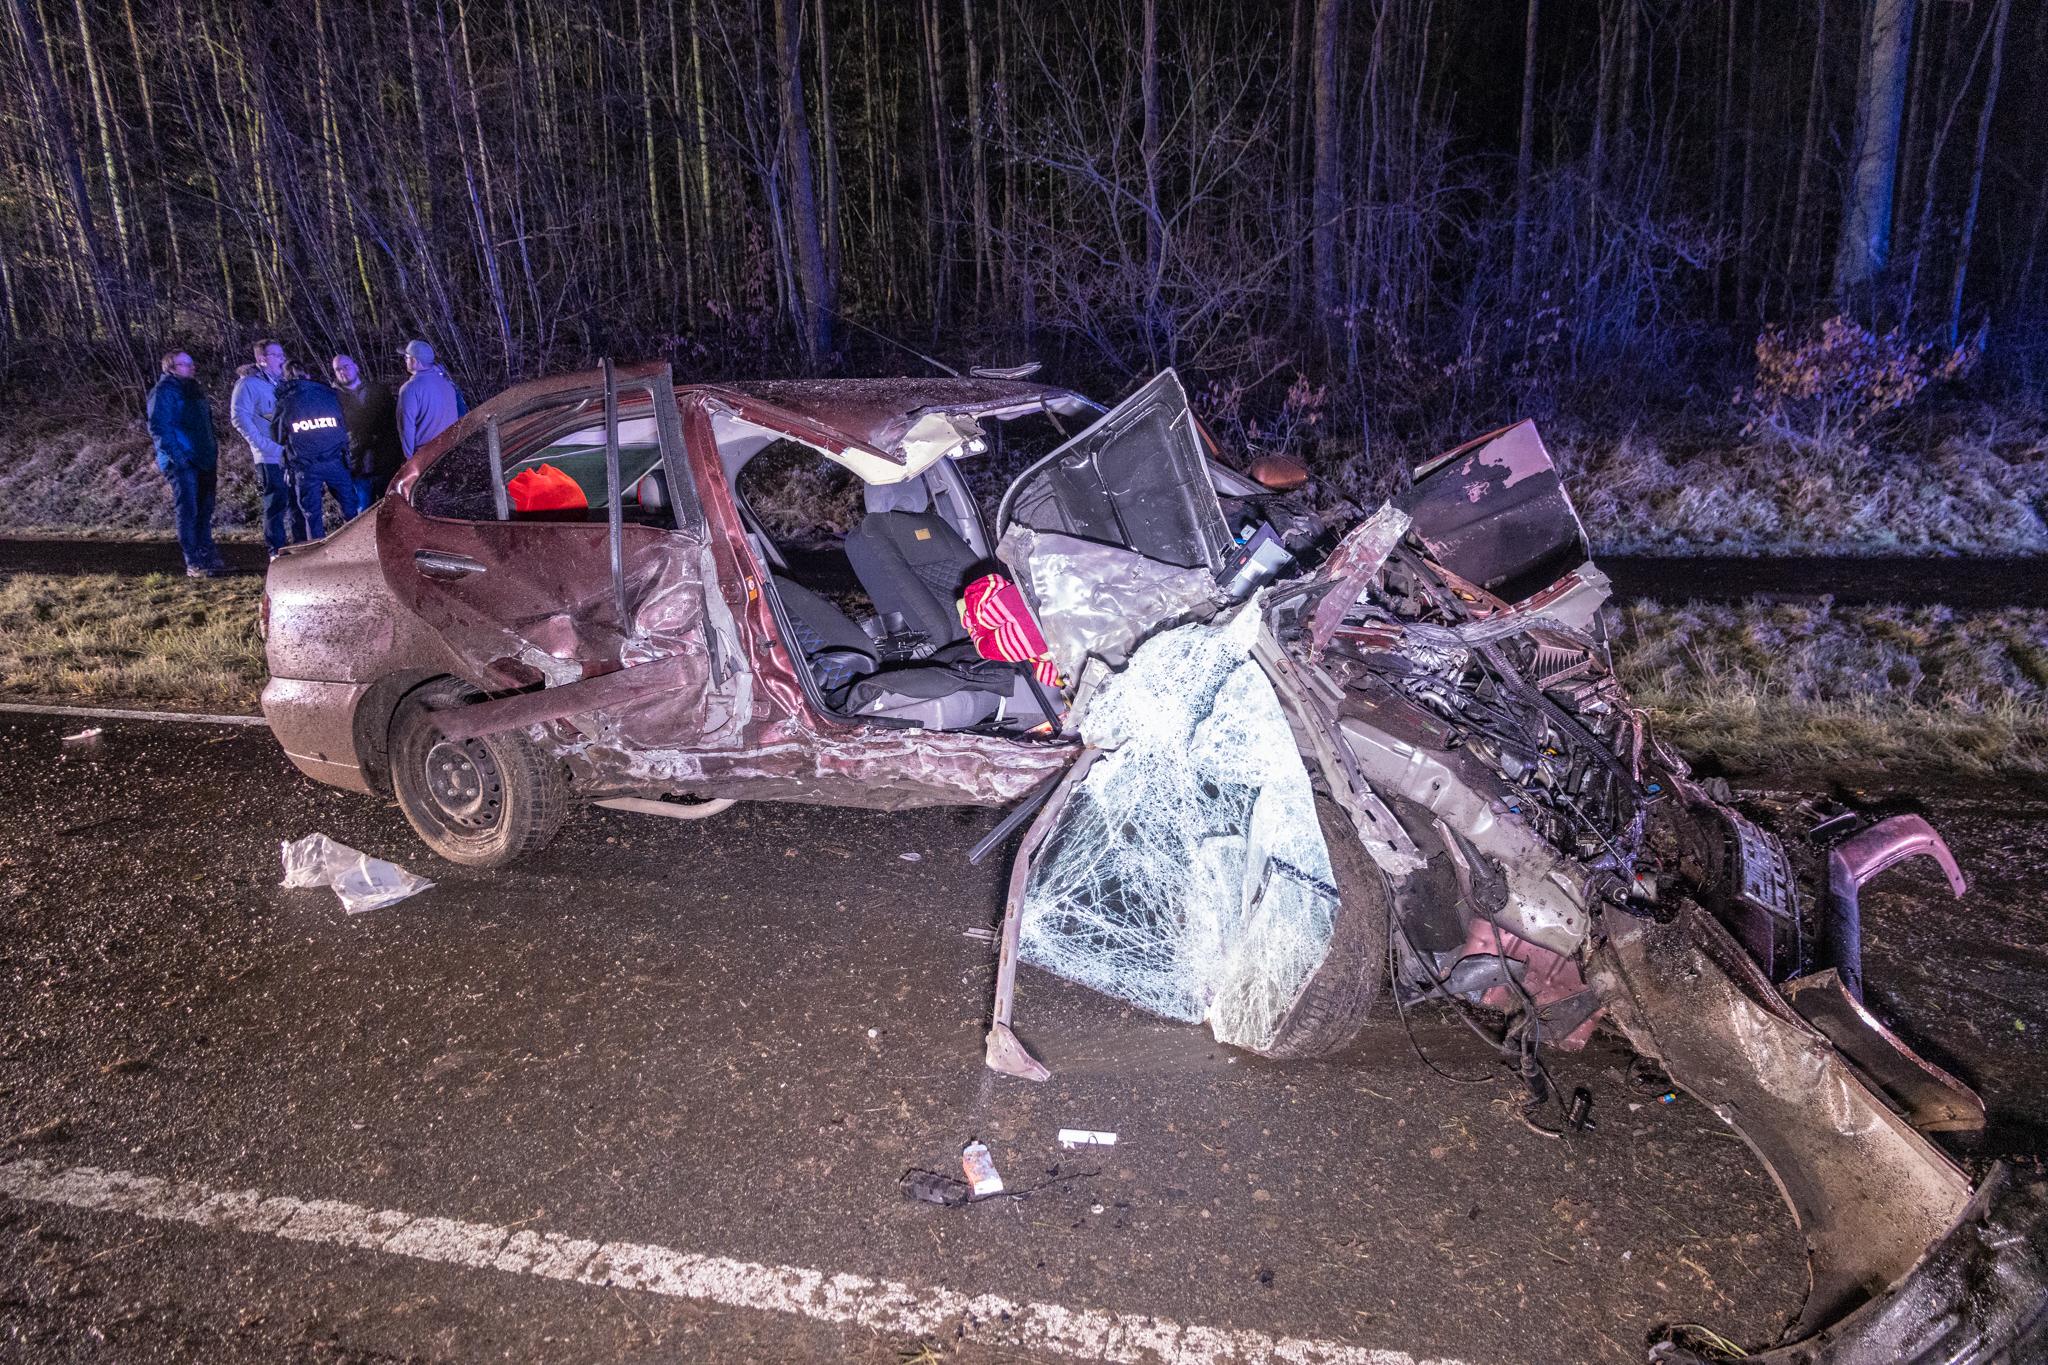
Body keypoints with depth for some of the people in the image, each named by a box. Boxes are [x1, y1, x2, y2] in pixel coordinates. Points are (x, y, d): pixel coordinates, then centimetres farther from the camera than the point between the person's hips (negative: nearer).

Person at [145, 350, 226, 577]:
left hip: (203, 461, 8)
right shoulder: (163, 391, -8)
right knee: (188, 511, -7)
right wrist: (175, 455, -20)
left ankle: (207, 556, 21)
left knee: (205, 510, 13)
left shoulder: (193, 389, 19)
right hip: (182, 464, -8)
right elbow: (158, 427, -14)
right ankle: (193, 564, -5)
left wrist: (213, 452, 17)